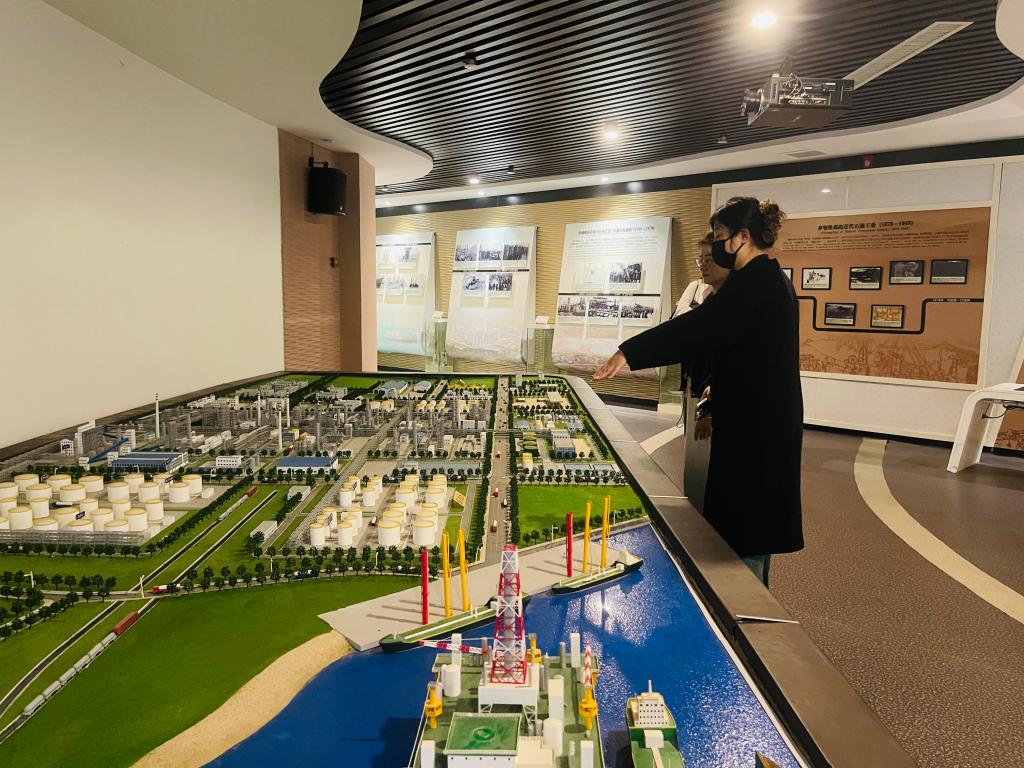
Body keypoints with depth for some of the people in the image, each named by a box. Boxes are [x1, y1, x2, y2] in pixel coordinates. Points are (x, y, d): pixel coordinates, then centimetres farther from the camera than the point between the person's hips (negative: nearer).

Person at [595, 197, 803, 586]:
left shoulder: (753, 281, -19)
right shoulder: (772, 278, 14)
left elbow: (697, 326, -29)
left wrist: (630, 352, -28)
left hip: (753, 422, -11)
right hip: (769, 416, 11)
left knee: (742, 519, -1)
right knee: (757, 509, 20)